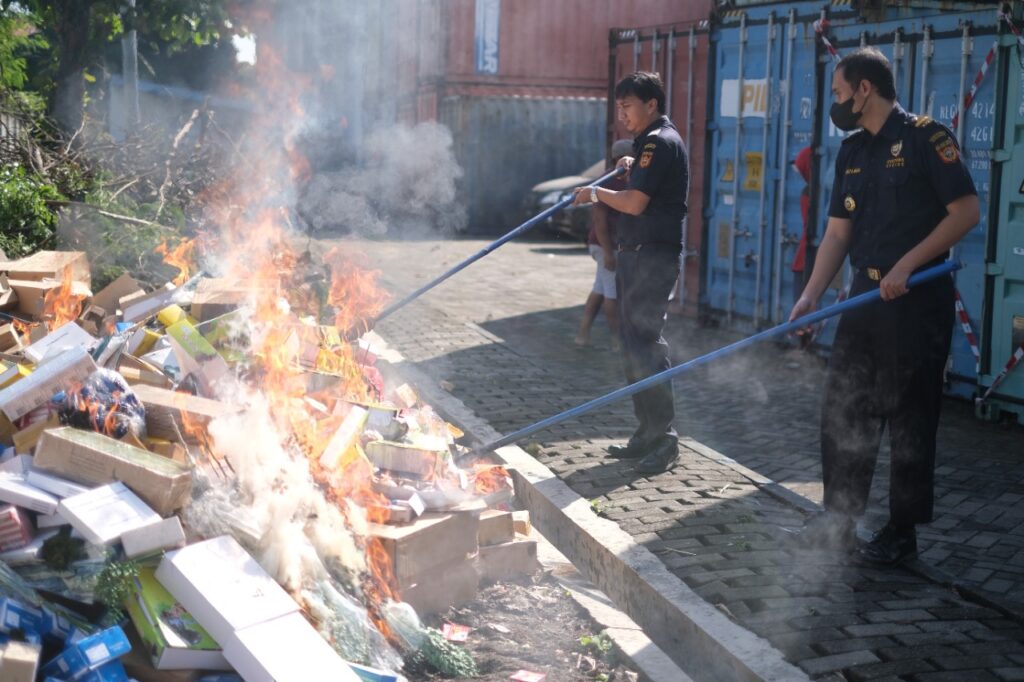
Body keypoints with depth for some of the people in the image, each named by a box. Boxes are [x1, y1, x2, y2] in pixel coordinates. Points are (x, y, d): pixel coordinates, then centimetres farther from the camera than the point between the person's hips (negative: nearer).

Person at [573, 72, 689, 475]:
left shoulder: (661, 142, -13)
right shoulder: (649, 142, 19)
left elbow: (635, 203, -20)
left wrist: (596, 193, -6)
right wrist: (631, 170, 14)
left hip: (652, 257, -11)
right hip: (635, 255, 11)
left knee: (646, 344, -10)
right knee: (635, 346, 12)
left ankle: (664, 441, -5)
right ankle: (647, 435, 19)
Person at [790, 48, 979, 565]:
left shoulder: (925, 137, -10)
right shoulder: (852, 152, 12)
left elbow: (966, 212, -13)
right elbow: (837, 232, 11)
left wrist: (907, 264, -19)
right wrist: (811, 294, -1)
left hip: (917, 300, -7)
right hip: (866, 295, 7)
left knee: (909, 416, 1)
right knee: (842, 408, 9)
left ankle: (902, 532, 12)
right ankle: (839, 518, 21)